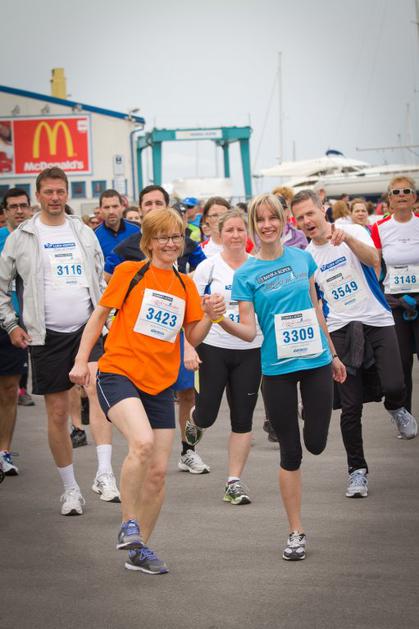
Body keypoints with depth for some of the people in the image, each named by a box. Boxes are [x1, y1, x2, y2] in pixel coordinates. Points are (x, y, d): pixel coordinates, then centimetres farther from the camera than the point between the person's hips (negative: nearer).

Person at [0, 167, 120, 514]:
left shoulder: (84, 232, 11)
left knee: (98, 387, -24)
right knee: (57, 413, 4)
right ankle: (70, 488, 16)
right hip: (47, 336, -1)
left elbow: (100, 280, 21)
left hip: (88, 328, 1)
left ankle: (104, 473, -27)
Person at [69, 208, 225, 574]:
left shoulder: (185, 285, 12)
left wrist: (209, 316, -6)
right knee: (143, 441, -30)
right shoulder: (129, 273, -1)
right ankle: (129, 525, -13)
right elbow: (100, 315, 6)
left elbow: (193, 338, 14)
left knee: (158, 471, 2)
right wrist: (81, 360, -1)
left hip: (160, 386, 5)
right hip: (119, 374, -5)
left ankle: (139, 549, 18)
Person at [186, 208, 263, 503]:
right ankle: (194, 421, 40)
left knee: (243, 417, 1)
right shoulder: (208, 267, -3)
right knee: (208, 413, 1)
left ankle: (235, 481, 9)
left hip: (250, 350, 2)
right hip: (214, 348, -2)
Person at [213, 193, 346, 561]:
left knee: (316, 444, 2)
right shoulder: (246, 274, -5)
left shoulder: (302, 258, 3)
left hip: (315, 362, 2)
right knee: (291, 454, 2)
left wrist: (333, 353, 18)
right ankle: (296, 533, 13)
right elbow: (249, 331, -8)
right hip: (277, 369, -2)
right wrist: (221, 320, -27)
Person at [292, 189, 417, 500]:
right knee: (351, 407, -2)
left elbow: (372, 259, -26)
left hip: (378, 320, -3)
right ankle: (357, 470, 11)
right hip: (341, 331, 3)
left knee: (394, 386, -19)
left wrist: (347, 239, -42)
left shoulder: (353, 231, -5)